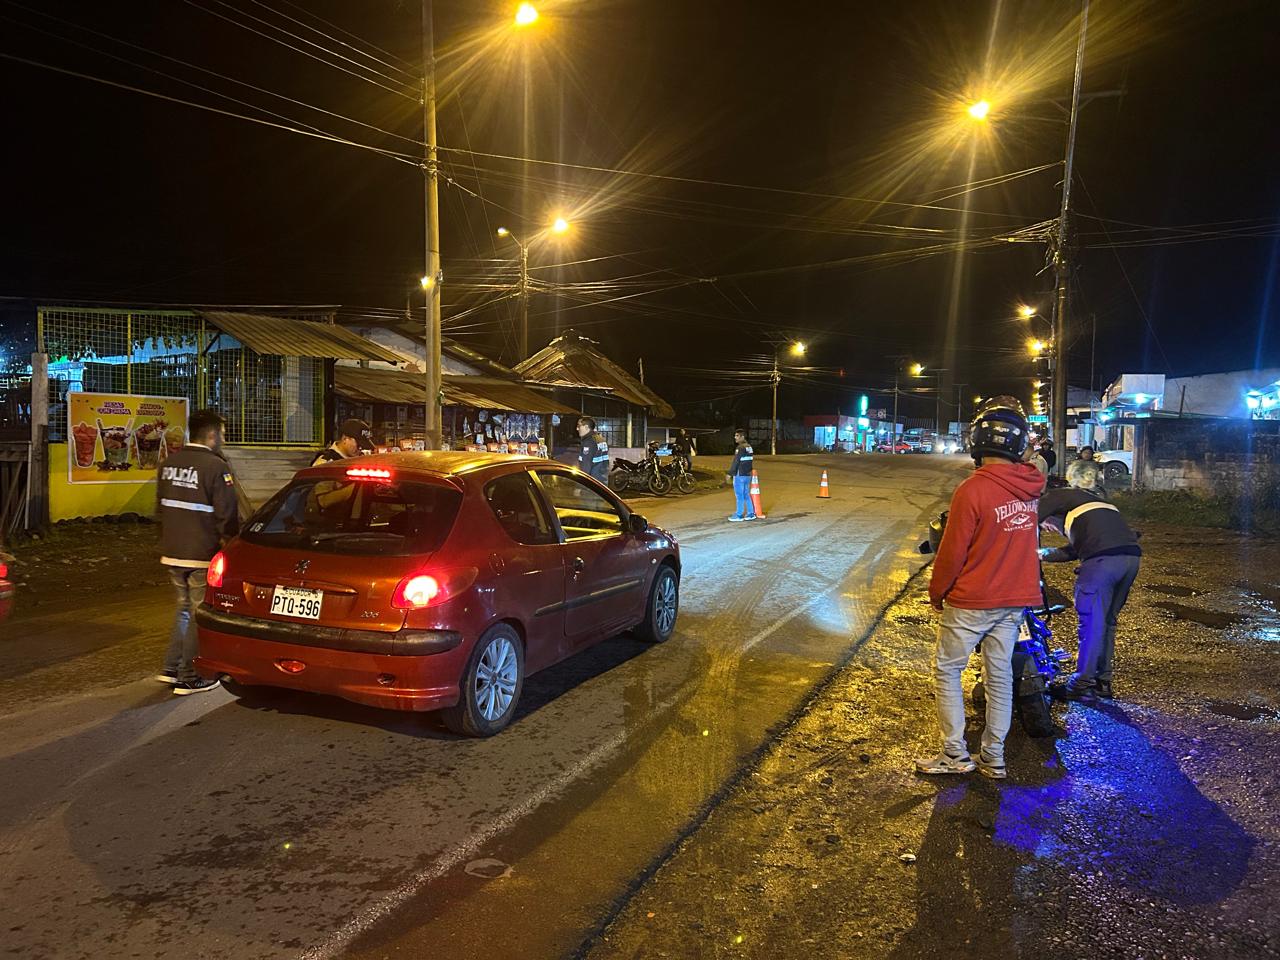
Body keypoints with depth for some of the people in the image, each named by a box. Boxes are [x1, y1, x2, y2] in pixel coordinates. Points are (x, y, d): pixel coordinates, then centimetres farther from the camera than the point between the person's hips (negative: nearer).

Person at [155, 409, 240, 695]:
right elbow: (227, 516, -16)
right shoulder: (216, 467, -16)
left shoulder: (168, 464, 9)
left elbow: (160, 508, 19)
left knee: (184, 607, 21)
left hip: (172, 553, 7)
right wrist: (231, 543, 1)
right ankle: (189, 679, 10)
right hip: (202, 555, -7)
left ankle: (171, 668, 24)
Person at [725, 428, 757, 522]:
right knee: (746, 495, 15)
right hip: (748, 475, 9)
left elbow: (735, 462, -19)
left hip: (740, 475, -9)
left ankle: (739, 515, 1)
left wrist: (729, 474, -15)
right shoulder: (749, 447, 12)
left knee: (739, 496, -3)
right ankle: (751, 514, 17)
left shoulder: (740, 448, -16)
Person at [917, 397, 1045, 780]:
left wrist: (936, 593, -3)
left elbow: (952, 552, -15)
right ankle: (994, 758, 21)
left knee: (947, 670, 8)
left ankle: (955, 754, 10)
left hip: (971, 601, -6)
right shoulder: (1030, 485, -3)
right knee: (1000, 676, 14)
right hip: (1015, 599, 6)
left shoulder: (972, 490, -22)